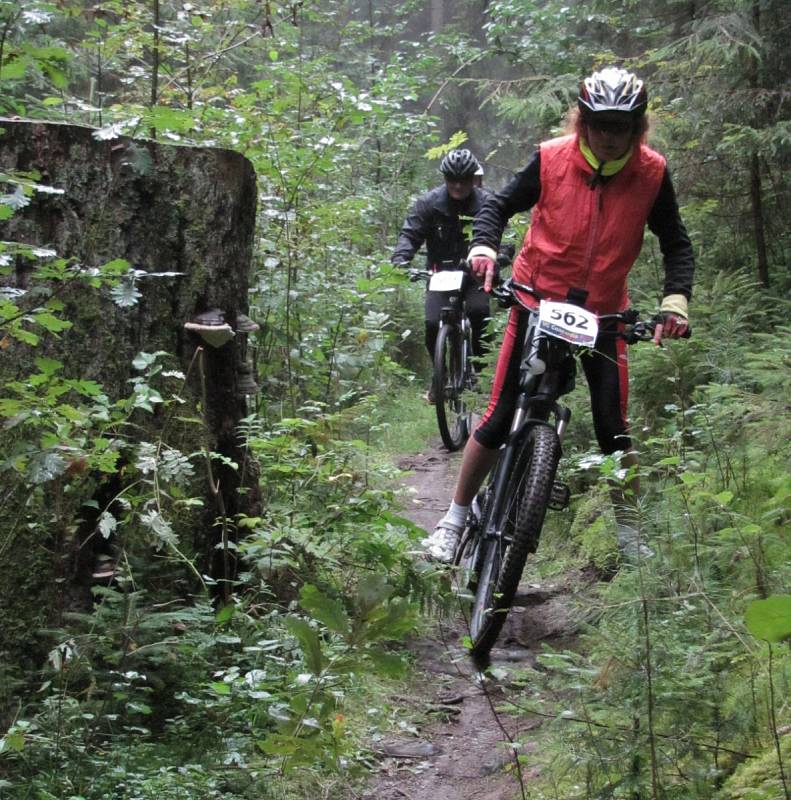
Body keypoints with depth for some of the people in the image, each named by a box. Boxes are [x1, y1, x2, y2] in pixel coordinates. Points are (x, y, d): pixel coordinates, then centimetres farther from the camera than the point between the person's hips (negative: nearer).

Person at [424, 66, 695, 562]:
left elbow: (677, 244, 0)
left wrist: (676, 300, -15)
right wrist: (484, 246, -20)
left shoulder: (652, 173, -9)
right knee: (500, 418, -2)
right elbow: (499, 205, -1)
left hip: (604, 312, 1)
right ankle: (454, 520, 13)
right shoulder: (551, 159, -13)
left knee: (615, 428, -4)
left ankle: (629, 534, 14)